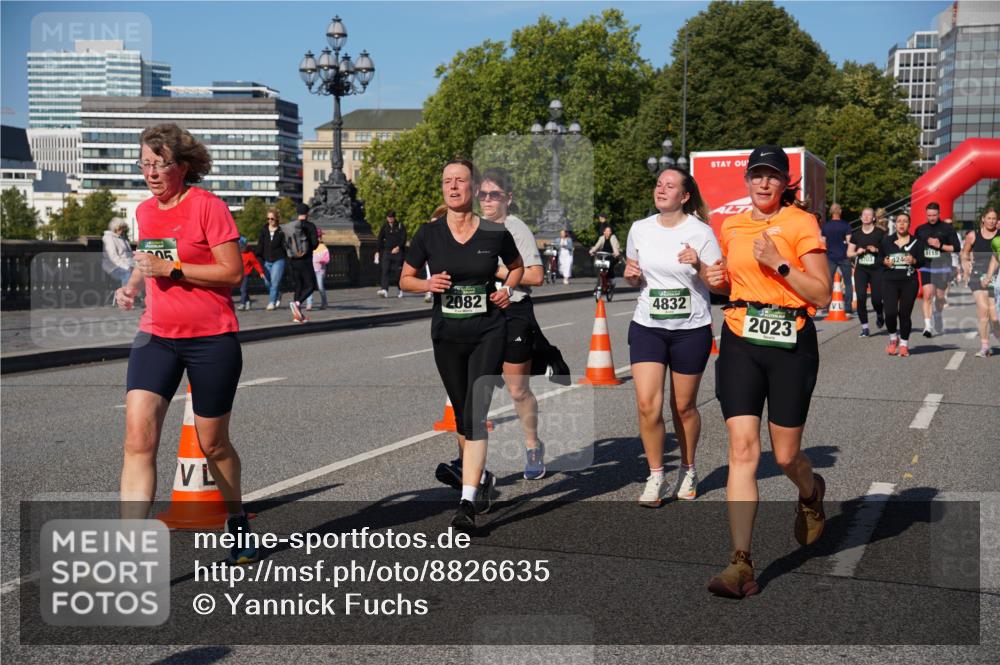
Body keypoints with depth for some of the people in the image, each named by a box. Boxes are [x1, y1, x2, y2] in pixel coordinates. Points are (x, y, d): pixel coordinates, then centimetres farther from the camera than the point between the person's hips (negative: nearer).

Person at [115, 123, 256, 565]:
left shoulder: (208, 206, -9)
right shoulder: (144, 212, 10)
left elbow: (233, 272, -14)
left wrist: (171, 268, -19)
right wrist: (132, 286, 7)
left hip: (212, 339, -5)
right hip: (157, 336, 5)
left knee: (213, 444, 9)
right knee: (138, 436, -14)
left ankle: (237, 521, 36)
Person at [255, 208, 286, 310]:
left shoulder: (281, 231, -3)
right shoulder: (264, 231, 7)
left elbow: (285, 246, -2)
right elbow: (260, 246, 7)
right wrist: (259, 259, 0)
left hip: (278, 260, -4)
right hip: (266, 261, 4)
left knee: (274, 282, -10)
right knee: (268, 282, 10)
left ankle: (272, 302, -3)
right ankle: (277, 295, 36)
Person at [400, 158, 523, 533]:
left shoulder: (495, 234, -3)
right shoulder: (429, 234, -1)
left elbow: (517, 266, 16)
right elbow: (405, 280, 8)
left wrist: (508, 288, -3)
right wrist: (428, 284, -12)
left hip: (488, 333, -3)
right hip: (447, 334, 3)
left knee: (476, 414, -14)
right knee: (461, 416, 15)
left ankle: (467, 504, -15)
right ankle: (483, 478, 39)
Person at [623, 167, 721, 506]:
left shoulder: (700, 232, -6)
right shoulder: (640, 229, 5)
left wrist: (698, 265, -23)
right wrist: (630, 274, -4)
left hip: (691, 329, -2)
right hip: (647, 327, 2)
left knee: (684, 406, 8)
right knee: (647, 404, -9)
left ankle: (688, 471, 31)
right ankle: (656, 479, 5)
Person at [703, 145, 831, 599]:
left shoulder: (801, 222, -4)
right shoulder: (731, 226, 11)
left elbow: (822, 294, -8)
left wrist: (778, 263, -17)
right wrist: (719, 279, 5)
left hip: (791, 344, -3)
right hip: (740, 341, 3)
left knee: (785, 456, 6)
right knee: (742, 449, -9)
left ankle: (812, 494, 44)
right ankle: (741, 564, -9)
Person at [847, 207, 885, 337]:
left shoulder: (880, 233, 0)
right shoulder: (856, 234, 9)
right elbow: (849, 253, 12)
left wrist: (877, 250, -15)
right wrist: (857, 252, -8)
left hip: (877, 269, -2)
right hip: (861, 269, 2)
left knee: (876, 299, -3)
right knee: (861, 298, -10)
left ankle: (879, 315, 33)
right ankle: (864, 327, -2)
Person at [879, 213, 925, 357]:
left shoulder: (916, 242, 7)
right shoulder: (886, 241, 9)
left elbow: (923, 261, 6)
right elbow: (879, 258, 15)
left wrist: (914, 261, -16)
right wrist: (884, 262, -7)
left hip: (909, 282, 0)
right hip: (890, 281, 0)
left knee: (905, 314, 0)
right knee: (890, 312, -11)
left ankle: (904, 344, 15)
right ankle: (893, 339, 16)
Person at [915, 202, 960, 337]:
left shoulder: (947, 228, 0)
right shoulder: (920, 229, 8)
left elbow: (956, 248, -2)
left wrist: (940, 246, -14)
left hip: (942, 267, -1)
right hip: (926, 267, 1)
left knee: (939, 296, 10)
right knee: (927, 294, -14)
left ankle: (938, 317, 39)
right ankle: (928, 326, -17)